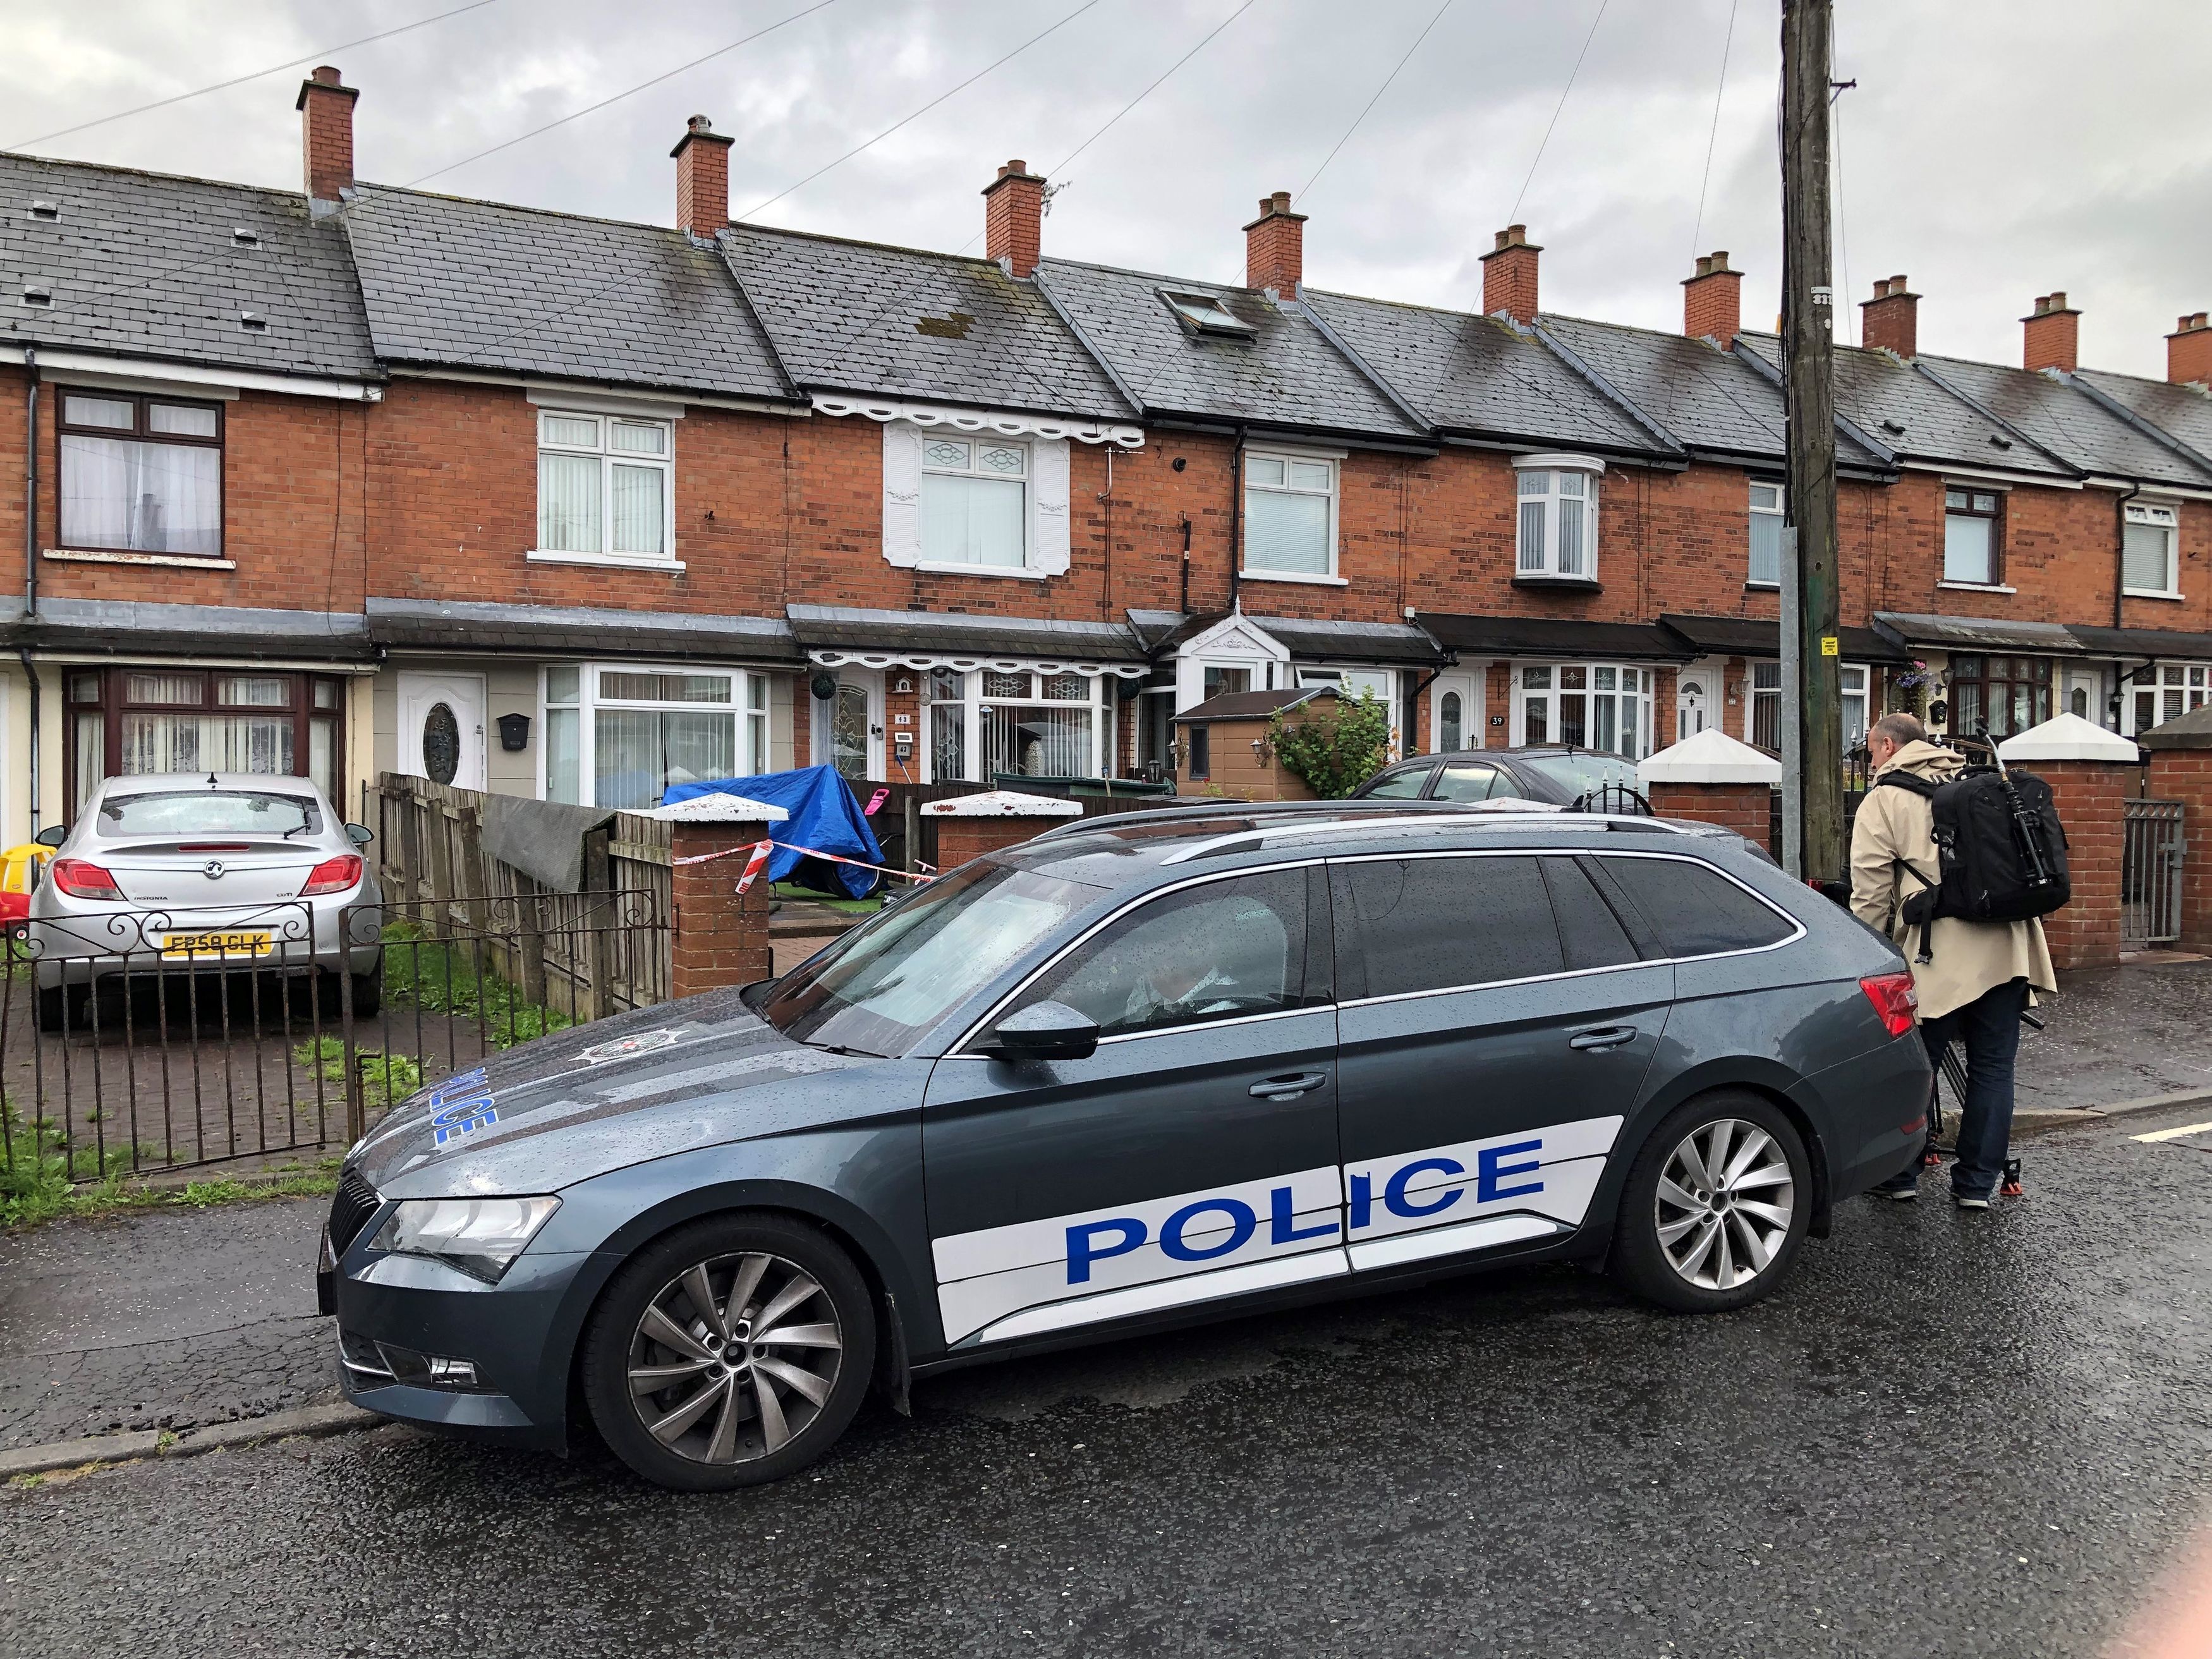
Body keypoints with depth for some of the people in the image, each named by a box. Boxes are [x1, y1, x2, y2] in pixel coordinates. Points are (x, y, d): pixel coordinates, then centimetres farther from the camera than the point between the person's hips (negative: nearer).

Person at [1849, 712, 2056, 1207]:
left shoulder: (1885, 800, 2)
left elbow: (1871, 892, -2)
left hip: (1939, 954, -5)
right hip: (2006, 945, 5)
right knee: (1993, 1067, 10)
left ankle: (1899, 1174, 17)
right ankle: (1977, 1183, 15)